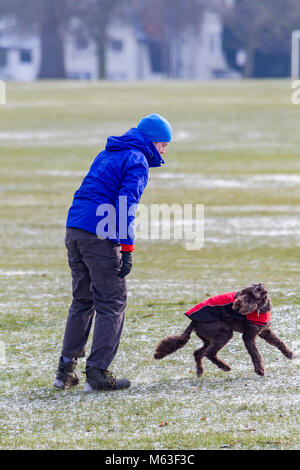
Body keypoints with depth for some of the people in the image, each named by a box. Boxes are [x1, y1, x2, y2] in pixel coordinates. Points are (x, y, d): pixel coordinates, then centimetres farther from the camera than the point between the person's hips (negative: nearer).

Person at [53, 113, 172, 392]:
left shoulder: (107, 154, 23)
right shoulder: (137, 161, -5)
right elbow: (126, 204, -14)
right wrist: (127, 249, -15)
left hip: (73, 231, 9)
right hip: (99, 236, -9)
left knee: (82, 300, 17)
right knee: (112, 303, -2)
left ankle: (66, 370, 16)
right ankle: (97, 373, -6)